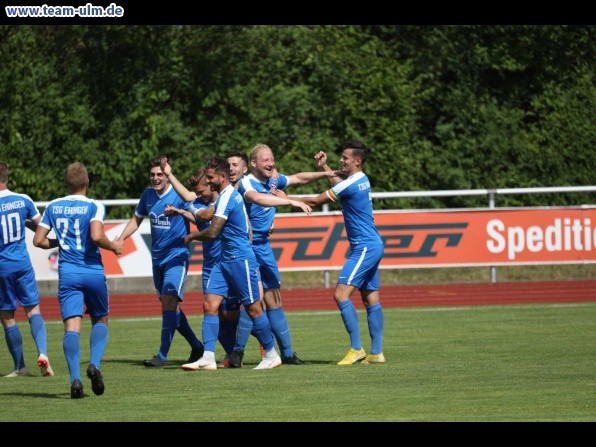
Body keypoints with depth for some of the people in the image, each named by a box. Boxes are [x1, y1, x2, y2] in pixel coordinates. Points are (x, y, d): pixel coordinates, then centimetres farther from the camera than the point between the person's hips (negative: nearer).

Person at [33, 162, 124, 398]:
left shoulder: (53, 207, 6)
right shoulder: (94, 206, -6)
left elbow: (38, 240, 6)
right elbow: (96, 236, -21)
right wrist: (114, 246, -2)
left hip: (68, 273, 2)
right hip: (93, 272, -2)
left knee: (72, 326, -5)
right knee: (100, 321, 17)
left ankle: (75, 378, -20)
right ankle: (94, 364, -7)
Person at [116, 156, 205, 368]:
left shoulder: (180, 196, -12)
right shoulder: (148, 195, 7)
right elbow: (137, 219, 21)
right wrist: (120, 239, 8)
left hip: (177, 255, -7)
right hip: (157, 257, 7)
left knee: (168, 300, -18)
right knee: (170, 305, 12)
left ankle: (163, 355, -19)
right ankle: (197, 347, 26)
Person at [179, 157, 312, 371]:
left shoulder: (227, 197, -18)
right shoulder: (228, 195, 11)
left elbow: (212, 232, -19)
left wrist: (192, 236, -7)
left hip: (240, 259, -10)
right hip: (225, 259, 10)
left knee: (253, 309, -1)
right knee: (210, 305, -1)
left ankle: (272, 355, 11)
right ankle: (208, 358, -5)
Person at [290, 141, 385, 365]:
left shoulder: (351, 184, -17)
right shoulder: (362, 180, 11)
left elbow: (316, 201, -12)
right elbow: (339, 186, 35)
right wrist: (324, 167, 27)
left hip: (365, 248, -10)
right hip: (371, 246, 10)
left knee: (341, 294, -14)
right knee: (371, 299, 9)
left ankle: (356, 349, -17)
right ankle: (376, 352, 10)